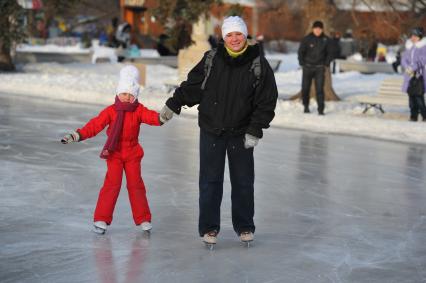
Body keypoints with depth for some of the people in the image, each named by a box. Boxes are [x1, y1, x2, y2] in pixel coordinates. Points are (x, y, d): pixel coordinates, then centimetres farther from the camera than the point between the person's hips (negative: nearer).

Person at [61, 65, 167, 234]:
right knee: (112, 184, -7)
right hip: (114, 153, -1)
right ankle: (101, 219, -1)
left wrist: (161, 118, -44)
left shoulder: (139, 110, -3)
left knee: (135, 184, 5)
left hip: (132, 153, 2)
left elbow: (150, 116, -21)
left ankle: (143, 218, 14)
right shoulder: (111, 111, -6)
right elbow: (95, 125, -11)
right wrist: (77, 135, -19)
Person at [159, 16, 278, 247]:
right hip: (211, 130, 1)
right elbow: (192, 85, 9)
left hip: (241, 133, 0)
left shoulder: (259, 65, -8)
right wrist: (173, 105, 10)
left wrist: (255, 130, -11)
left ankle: (244, 227, 24)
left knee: (243, 182, 9)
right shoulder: (211, 59, -4)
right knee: (210, 181, 4)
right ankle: (209, 227, 14)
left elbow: (267, 101, -7)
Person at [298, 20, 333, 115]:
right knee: (305, 88, 7)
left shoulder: (326, 39, -1)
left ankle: (321, 109, -6)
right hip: (308, 67, 0)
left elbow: (330, 52, 8)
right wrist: (302, 64, -6)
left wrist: (326, 64, 0)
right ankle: (306, 106, 26)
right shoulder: (307, 39, -6)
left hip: (320, 68, 0)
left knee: (320, 89, -8)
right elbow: (300, 52, 0)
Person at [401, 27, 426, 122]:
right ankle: (413, 116, 9)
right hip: (409, 75, 6)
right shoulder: (409, 46, 15)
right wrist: (407, 68, -9)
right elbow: (404, 59, 10)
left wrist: (413, 68, -17)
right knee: (411, 96, 4)